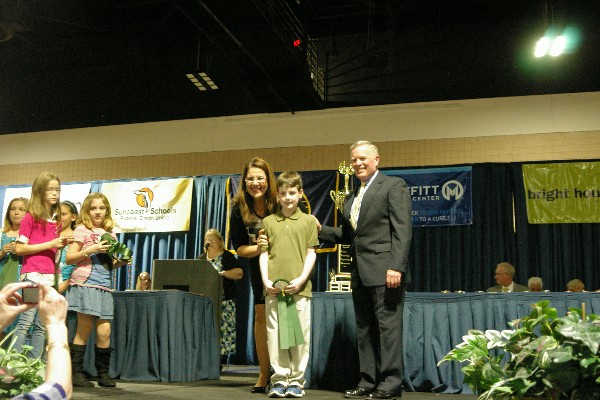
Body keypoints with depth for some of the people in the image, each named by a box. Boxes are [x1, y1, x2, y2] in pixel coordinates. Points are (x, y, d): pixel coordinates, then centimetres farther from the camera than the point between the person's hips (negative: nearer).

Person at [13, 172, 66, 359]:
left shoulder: (56, 221, 16)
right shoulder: (30, 217, -2)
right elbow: (19, 248, -8)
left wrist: (61, 245, 3)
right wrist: (49, 244, -12)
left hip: (50, 277, 6)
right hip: (32, 275, -6)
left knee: (42, 326, 4)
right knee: (25, 322, -11)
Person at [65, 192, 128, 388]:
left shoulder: (110, 234, 17)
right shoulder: (82, 229, 1)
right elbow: (69, 258, -4)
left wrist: (120, 262, 3)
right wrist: (91, 249, -16)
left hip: (104, 286, 5)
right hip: (85, 284, -5)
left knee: (104, 331, 0)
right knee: (84, 330, -2)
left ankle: (103, 374, 12)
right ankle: (76, 373, 8)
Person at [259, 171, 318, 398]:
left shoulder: (308, 221, 7)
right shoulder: (268, 222, 11)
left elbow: (311, 254, 4)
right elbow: (263, 254, 10)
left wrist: (301, 279, -8)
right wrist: (266, 280, -3)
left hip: (299, 287, -1)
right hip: (273, 288, 1)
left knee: (300, 334, 1)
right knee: (275, 334, 3)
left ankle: (296, 380, 11)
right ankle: (279, 379, 12)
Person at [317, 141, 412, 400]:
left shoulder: (393, 186, -1)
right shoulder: (350, 198, 21)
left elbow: (402, 230, -11)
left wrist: (396, 267, -19)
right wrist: (320, 230, 5)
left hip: (384, 270, -8)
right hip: (360, 272, 8)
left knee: (388, 326, -4)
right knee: (364, 328, 10)